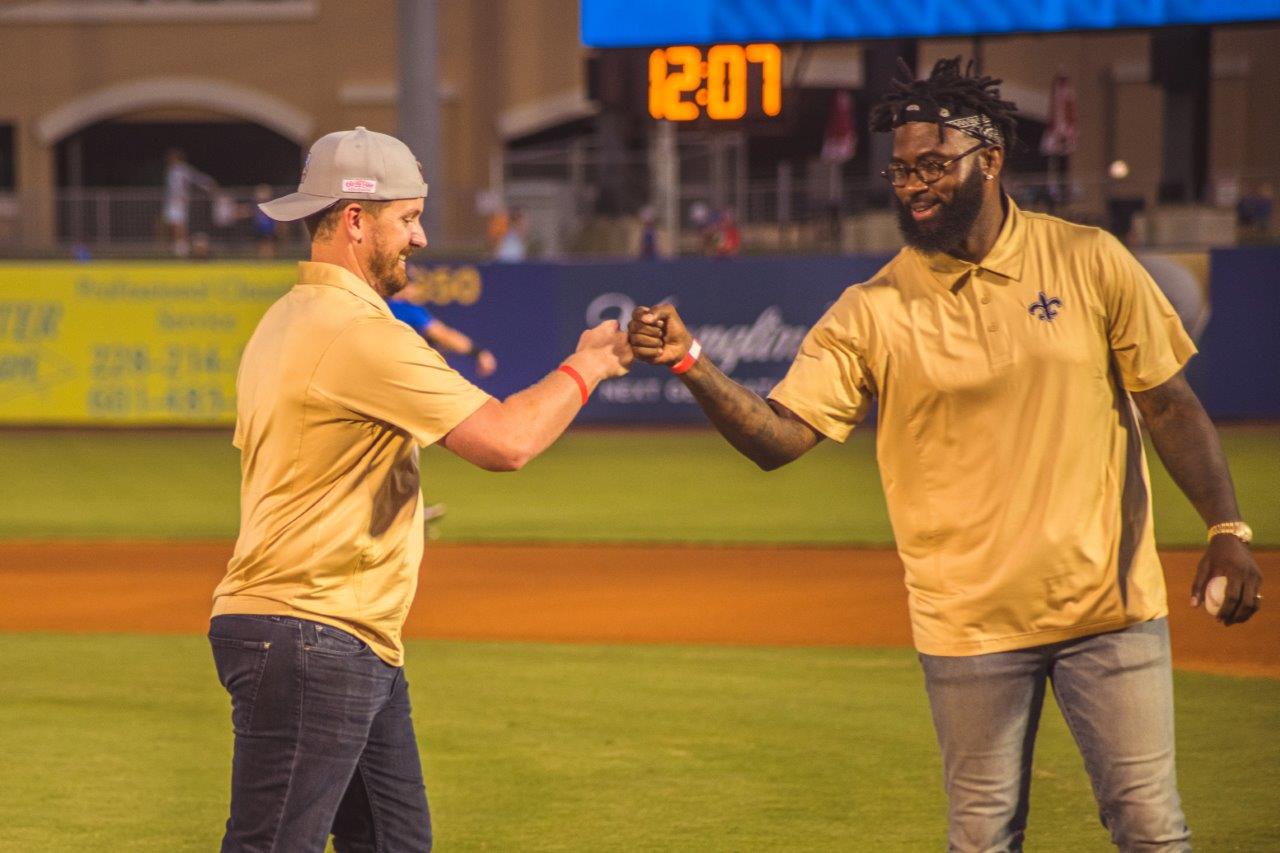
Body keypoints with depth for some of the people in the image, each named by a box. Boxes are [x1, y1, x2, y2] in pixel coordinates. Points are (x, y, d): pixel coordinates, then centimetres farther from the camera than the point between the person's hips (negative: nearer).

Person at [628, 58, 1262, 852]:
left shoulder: (1089, 262, -1)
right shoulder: (874, 311, -3)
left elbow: (1171, 404, 4)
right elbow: (777, 435, -11)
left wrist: (1228, 528, -5)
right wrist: (691, 364, -27)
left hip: (1110, 605, 0)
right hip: (972, 624, 0)